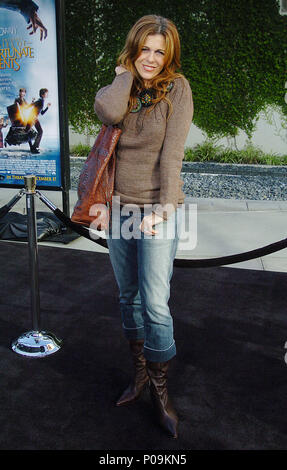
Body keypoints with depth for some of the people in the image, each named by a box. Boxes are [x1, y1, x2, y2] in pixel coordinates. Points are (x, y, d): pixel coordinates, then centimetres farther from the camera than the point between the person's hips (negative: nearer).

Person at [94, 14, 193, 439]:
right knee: (128, 296, 12)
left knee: (155, 303, -8)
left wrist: (160, 210, -17)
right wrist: (127, 73, -4)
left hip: (157, 209, -4)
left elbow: (172, 154, -11)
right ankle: (140, 372, 31)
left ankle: (160, 391, 12)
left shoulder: (177, 89, -2)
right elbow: (107, 112, -19)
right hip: (119, 207, 5)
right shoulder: (119, 87, 8)